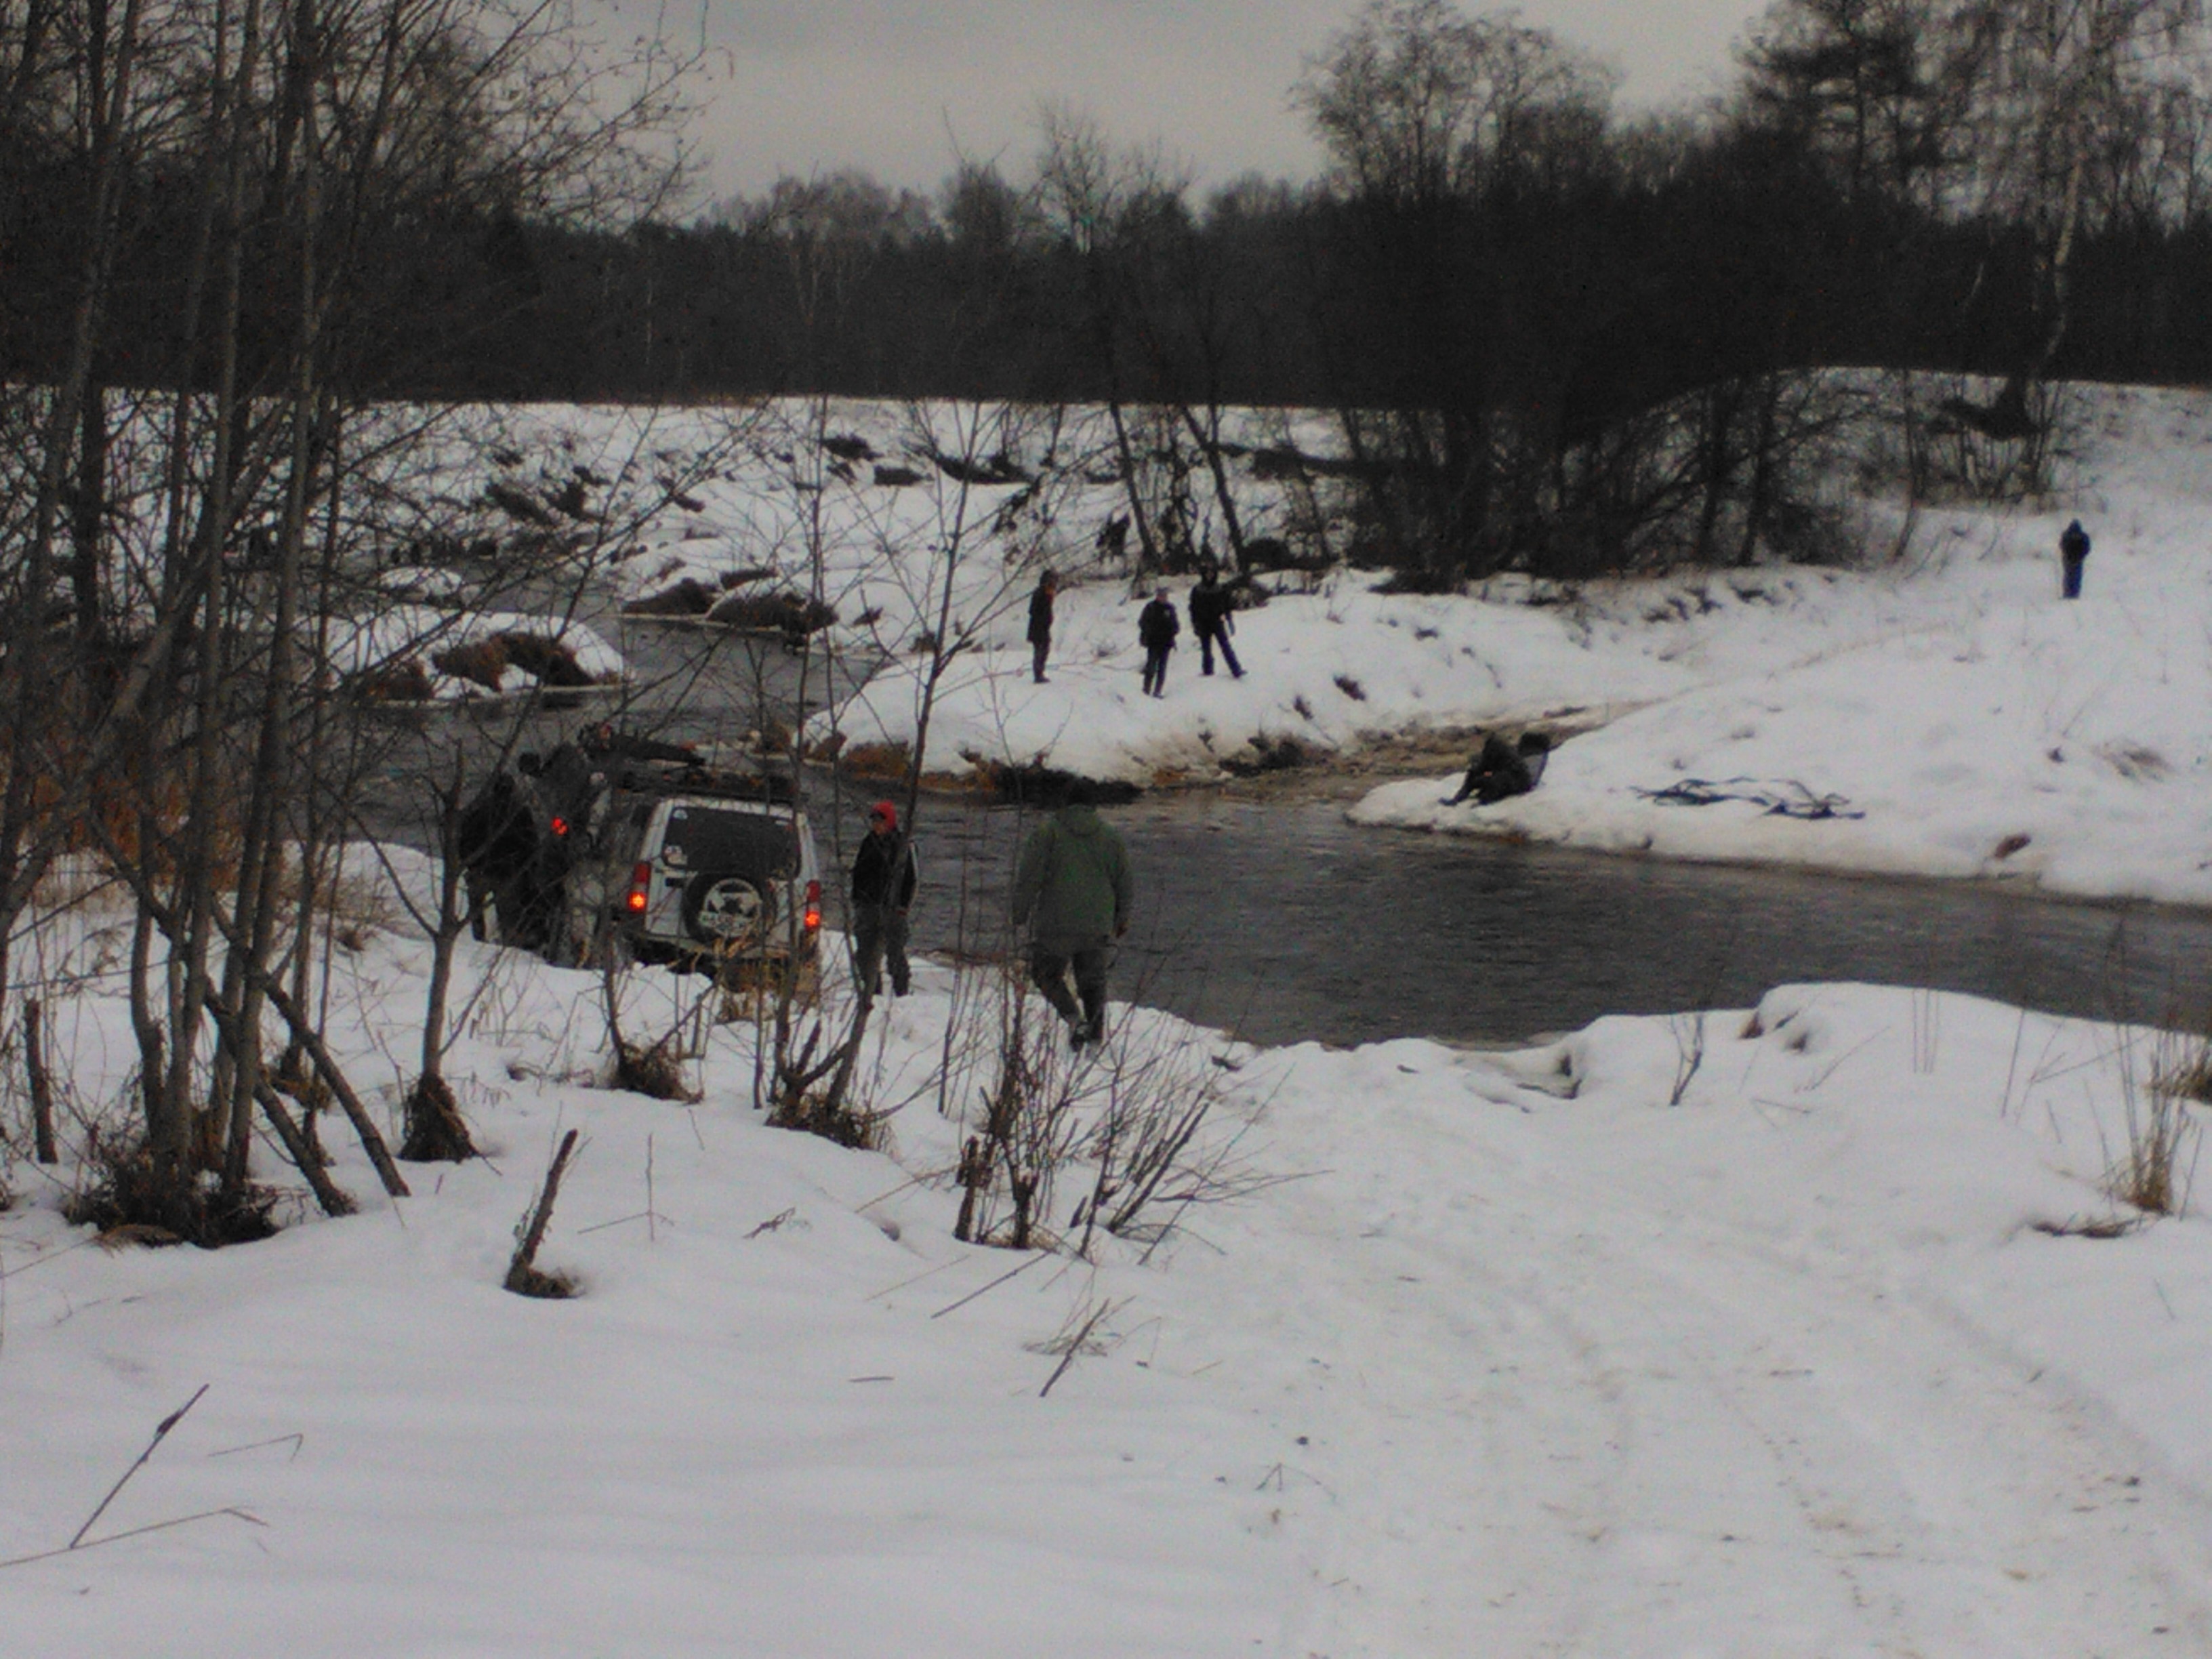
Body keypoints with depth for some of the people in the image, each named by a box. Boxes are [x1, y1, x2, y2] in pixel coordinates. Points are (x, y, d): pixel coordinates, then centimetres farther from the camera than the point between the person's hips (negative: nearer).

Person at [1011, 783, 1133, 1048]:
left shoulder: (1047, 832, -5)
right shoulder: (1109, 835, 6)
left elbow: (1029, 877, -8)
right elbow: (1123, 880, 12)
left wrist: (1019, 915, 1)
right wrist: (1122, 918, 23)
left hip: (1056, 924, -3)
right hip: (1097, 924, 3)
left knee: (1047, 973, 9)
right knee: (1093, 979, 15)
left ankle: (1073, 1016, -14)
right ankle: (1096, 1032, 10)